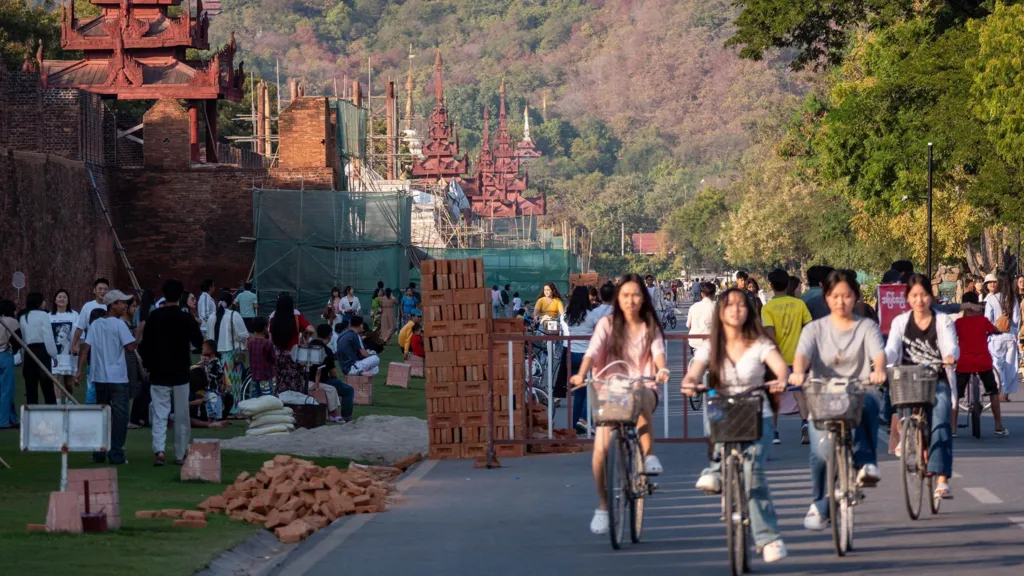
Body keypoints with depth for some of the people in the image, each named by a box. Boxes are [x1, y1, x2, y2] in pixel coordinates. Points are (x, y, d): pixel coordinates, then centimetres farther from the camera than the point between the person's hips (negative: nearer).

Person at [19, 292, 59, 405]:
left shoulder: (22, 317, 10)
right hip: (42, 351, -5)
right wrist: (54, 354, -2)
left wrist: (22, 358, 4)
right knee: (47, 388, -2)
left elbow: (20, 338, 4)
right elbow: (48, 336, -9)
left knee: (30, 389, 6)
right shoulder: (42, 315, -5)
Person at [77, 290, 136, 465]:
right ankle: (116, 454, -5)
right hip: (117, 378, -6)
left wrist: (80, 370, 0)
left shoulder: (95, 324, 8)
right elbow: (130, 346, -16)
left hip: (99, 377, 6)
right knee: (119, 415, -1)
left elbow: (85, 348, 1)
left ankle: (99, 454, 15)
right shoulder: (119, 324, -10)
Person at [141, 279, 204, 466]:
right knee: (181, 415, 9)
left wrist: (148, 363, 14)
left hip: (159, 374, 0)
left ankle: (159, 450, -19)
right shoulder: (186, 319, -7)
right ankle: (180, 454, 14)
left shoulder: (154, 317, -4)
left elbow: (144, 346, -3)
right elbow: (198, 343, 5)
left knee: (159, 413, 0)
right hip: (180, 373, 0)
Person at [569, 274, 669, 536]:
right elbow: (592, 352, -12)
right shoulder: (608, 323, 2)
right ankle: (603, 506, -3)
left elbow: (658, 351, -10)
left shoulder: (650, 327, 8)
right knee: (601, 447, -19)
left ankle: (649, 455, -27)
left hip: (642, 388, 0)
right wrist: (581, 374, -32)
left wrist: (661, 370, -33)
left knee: (641, 401, -40)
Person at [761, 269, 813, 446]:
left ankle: (774, 432, 17)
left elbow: (770, 333, -18)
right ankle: (805, 422, -21)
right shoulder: (799, 304, 0)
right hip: (797, 355, 1)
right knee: (798, 392, 3)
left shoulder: (767, 307, -8)